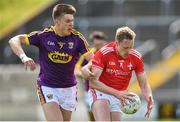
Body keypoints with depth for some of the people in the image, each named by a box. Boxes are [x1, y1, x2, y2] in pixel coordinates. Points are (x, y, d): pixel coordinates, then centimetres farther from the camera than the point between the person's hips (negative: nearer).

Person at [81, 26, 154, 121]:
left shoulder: (136, 57, -7)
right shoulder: (103, 53, -19)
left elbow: (144, 85, 0)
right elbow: (93, 82, -22)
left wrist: (149, 97, -24)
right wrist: (116, 93, -32)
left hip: (119, 95, 4)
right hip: (100, 92, -4)